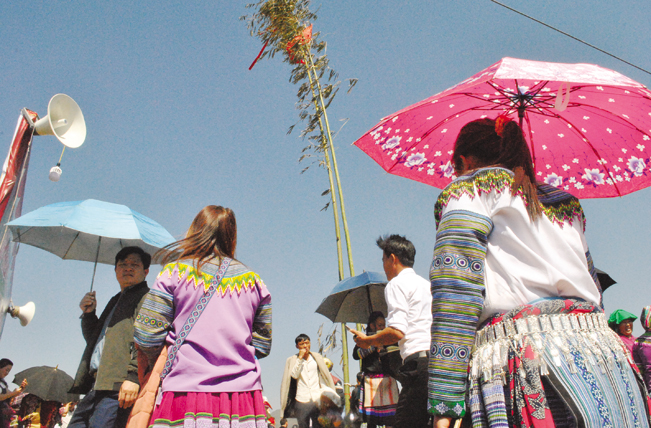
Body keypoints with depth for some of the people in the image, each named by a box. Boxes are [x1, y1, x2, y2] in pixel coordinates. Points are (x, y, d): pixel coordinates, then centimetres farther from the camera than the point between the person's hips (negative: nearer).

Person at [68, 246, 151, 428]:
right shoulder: (115, 301, 29)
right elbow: (95, 340, 34)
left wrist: (134, 376, -23)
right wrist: (88, 313, 17)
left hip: (119, 386, -9)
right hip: (96, 386, 9)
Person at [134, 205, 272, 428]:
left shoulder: (174, 272, 1)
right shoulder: (253, 280, 9)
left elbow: (147, 336, -2)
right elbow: (262, 345, 12)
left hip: (186, 394, -2)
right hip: (243, 391, 2)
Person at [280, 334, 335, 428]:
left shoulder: (317, 358, 10)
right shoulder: (292, 360, 5)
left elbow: (325, 376, 13)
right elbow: (294, 375, -11)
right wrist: (300, 358, -11)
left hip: (317, 400, 1)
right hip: (301, 401, -1)